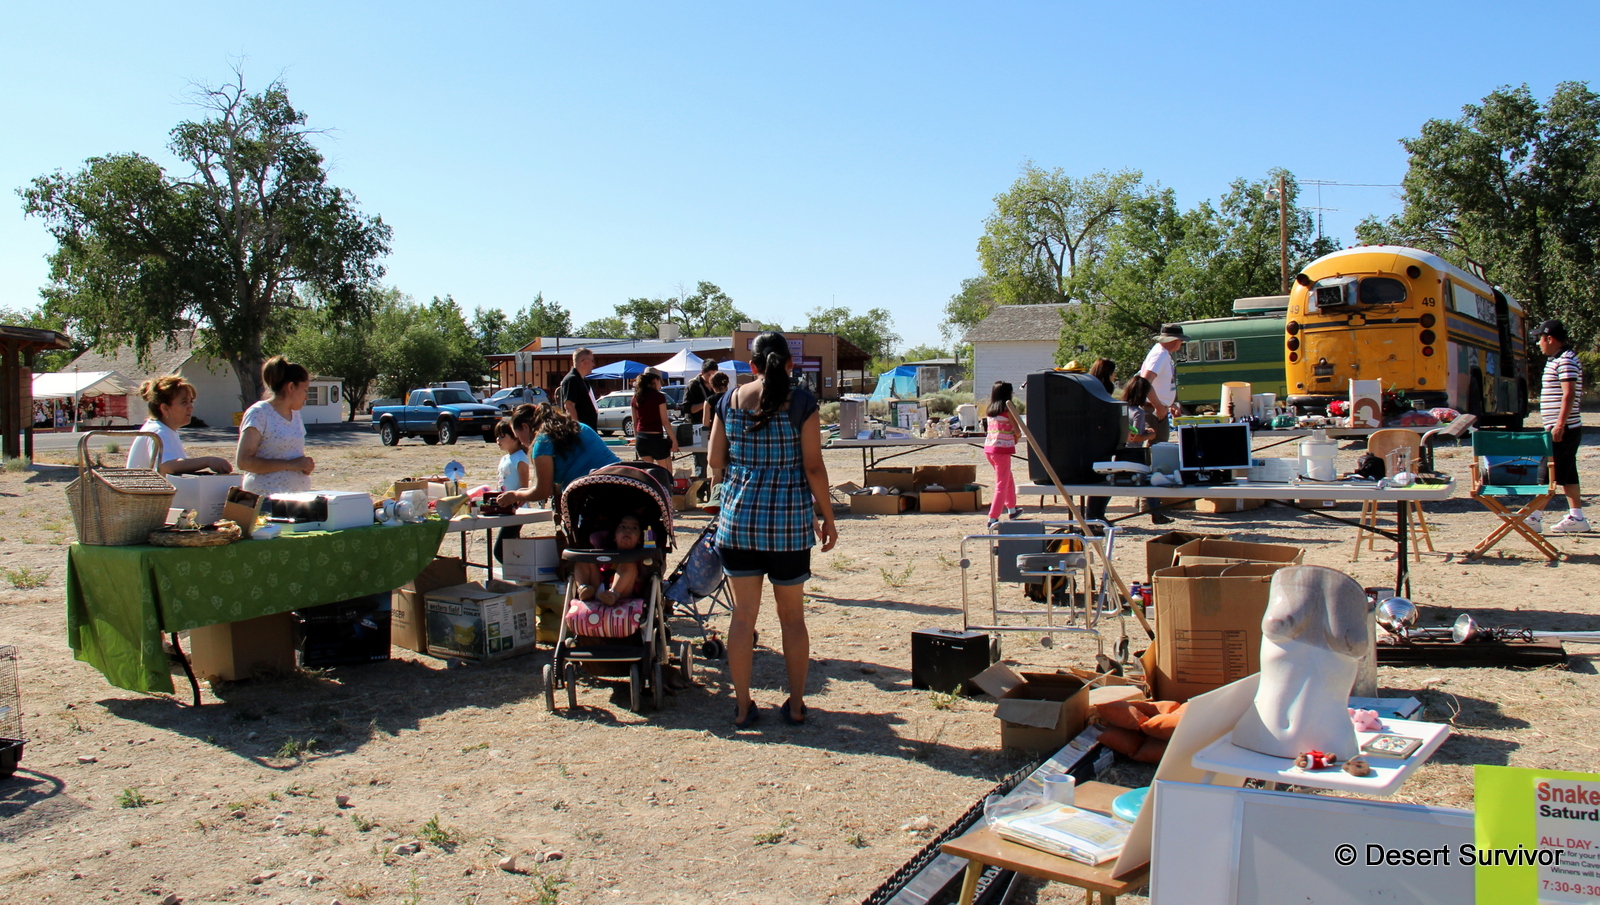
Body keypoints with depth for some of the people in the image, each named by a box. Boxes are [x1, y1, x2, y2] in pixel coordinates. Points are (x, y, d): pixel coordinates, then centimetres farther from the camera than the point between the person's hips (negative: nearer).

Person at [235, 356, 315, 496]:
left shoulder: (295, 414, 17)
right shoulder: (258, 413, -5)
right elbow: (243, 461, -13)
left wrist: (306, 465, 7)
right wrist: (290, 465, -16)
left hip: (298, 494, 6)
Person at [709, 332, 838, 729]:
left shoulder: (730, 400, 3)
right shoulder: (801, 402, -6)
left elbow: (716, 463, 8)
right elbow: (813, 467, -8)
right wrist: (827, 517, 2)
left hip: (738, 517, 2)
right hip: (789, 520, -2)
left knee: (744, 614, 10)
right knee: (792, 616, 11)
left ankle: (743, 706, 15)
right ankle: (795, 706, 19)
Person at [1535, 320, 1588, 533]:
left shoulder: (1566, 361, -14)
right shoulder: (1558, 359, 17)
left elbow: (1569, 394, -22)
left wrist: (1559, 424, -26)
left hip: (1563, 430, -10)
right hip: (1563, 430, 10)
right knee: (1567, 474, 11)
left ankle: (1534, 517, -6)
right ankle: (1576, 517, 14)